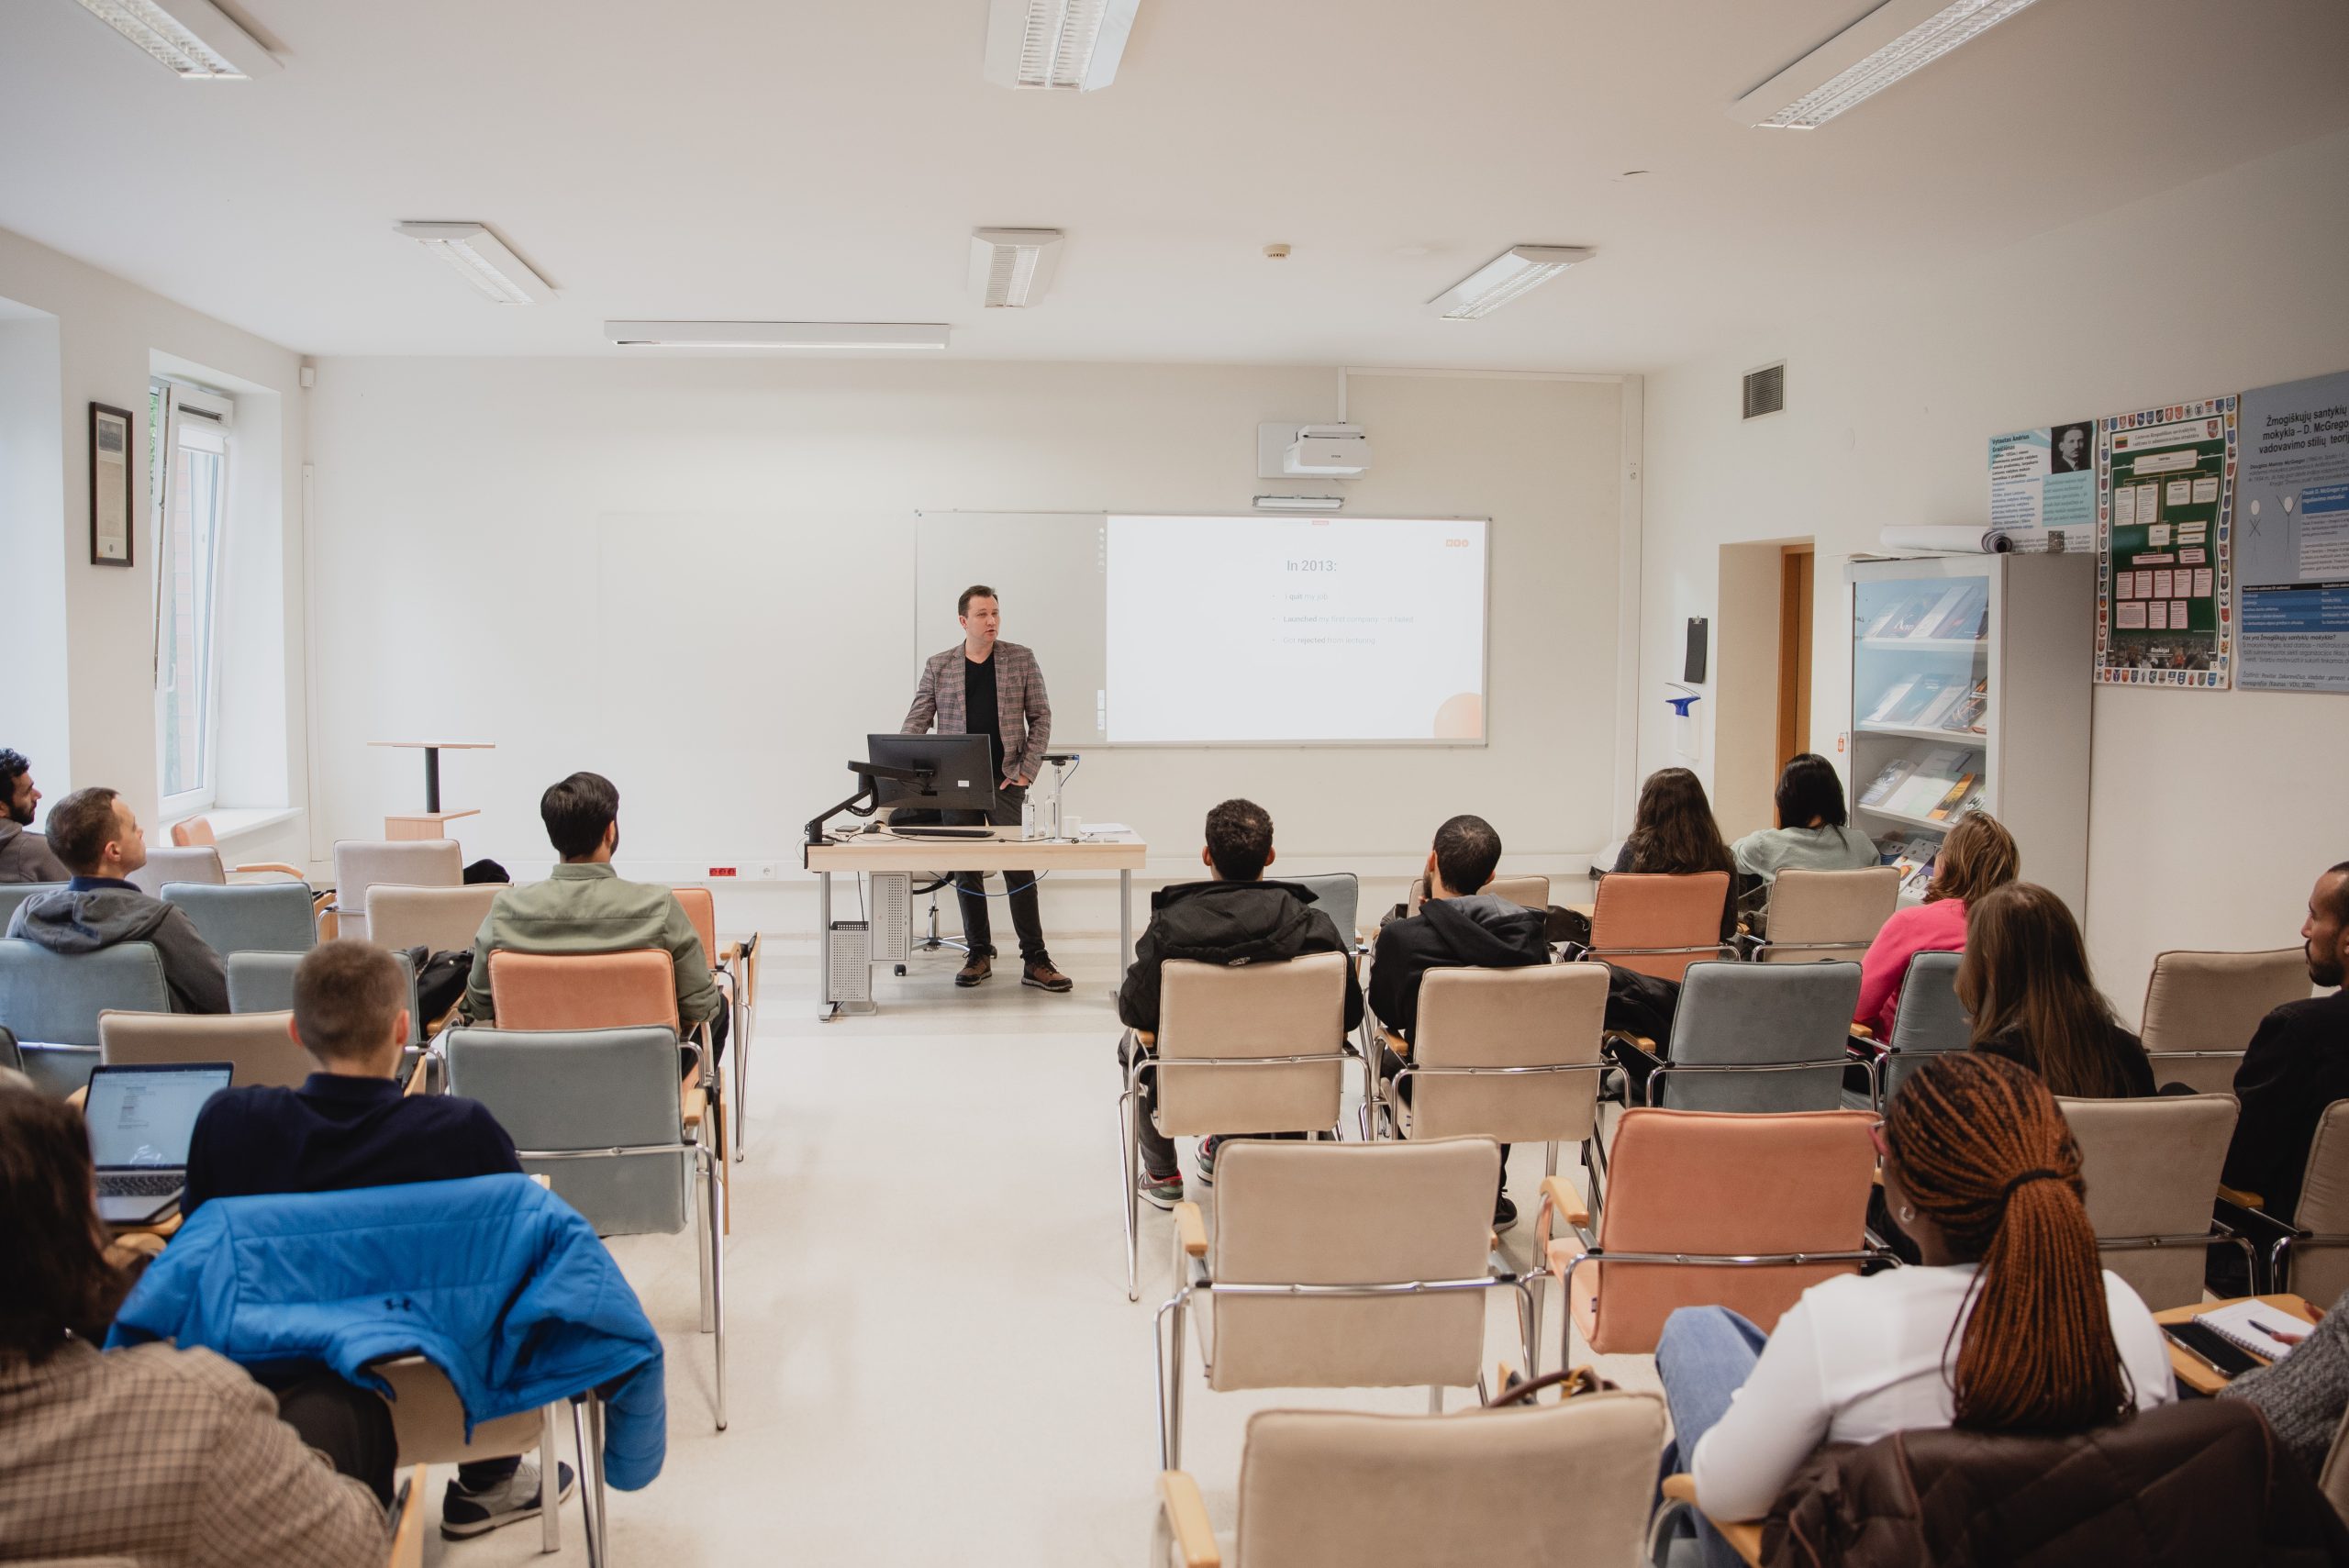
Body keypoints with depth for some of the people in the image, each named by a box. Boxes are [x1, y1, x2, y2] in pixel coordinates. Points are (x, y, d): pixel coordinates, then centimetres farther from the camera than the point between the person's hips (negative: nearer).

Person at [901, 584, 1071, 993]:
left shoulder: (1021, 659, 4)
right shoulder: (939, 666, 6)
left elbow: (1040, 717, 4)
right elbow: (916, 723, 6)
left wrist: (1027, 770, -5)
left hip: (1005, 779, -2)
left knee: (1018, 864, -6)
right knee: (966, 868, 6)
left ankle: (1034, 960, -1)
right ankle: (979, 954, 18)